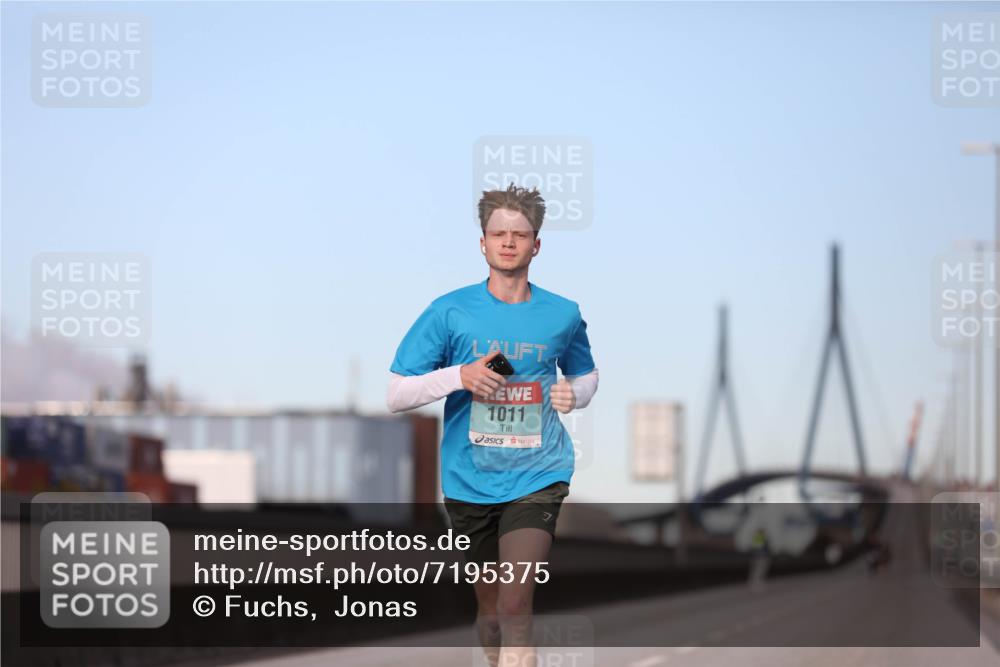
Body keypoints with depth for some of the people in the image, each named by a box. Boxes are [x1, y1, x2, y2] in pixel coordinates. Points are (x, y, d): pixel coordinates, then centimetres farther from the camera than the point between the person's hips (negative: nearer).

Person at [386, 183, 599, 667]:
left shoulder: (563, 315, 2)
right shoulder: (449, 312, -3)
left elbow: (585, 374, 23)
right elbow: (394, 396, -3)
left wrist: (574, 394, -1)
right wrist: (458, 377, -19)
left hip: (537, 477, -1)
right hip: (469, 480, 1)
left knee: (515, 605, -18)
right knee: (489, 604, 14)